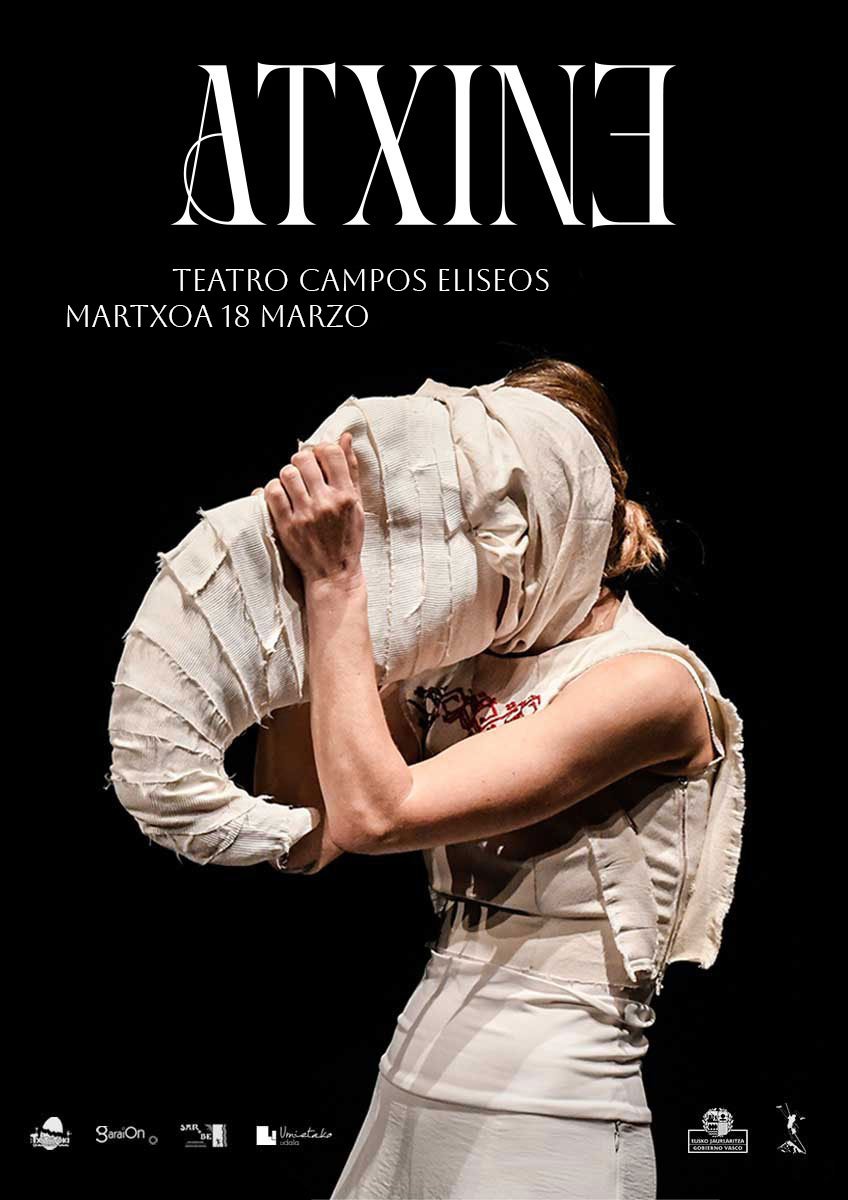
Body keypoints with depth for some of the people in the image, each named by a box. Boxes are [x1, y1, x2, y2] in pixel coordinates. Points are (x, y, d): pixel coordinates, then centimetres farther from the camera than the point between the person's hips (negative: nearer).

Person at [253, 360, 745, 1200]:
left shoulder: (649, 681, -16)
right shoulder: (461, 667, 7)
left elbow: (375, 814, -24)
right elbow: (302, 840, -1)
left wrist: (336, 581, -18)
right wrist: (308, 595, -4)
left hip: (545, 1130, -7)